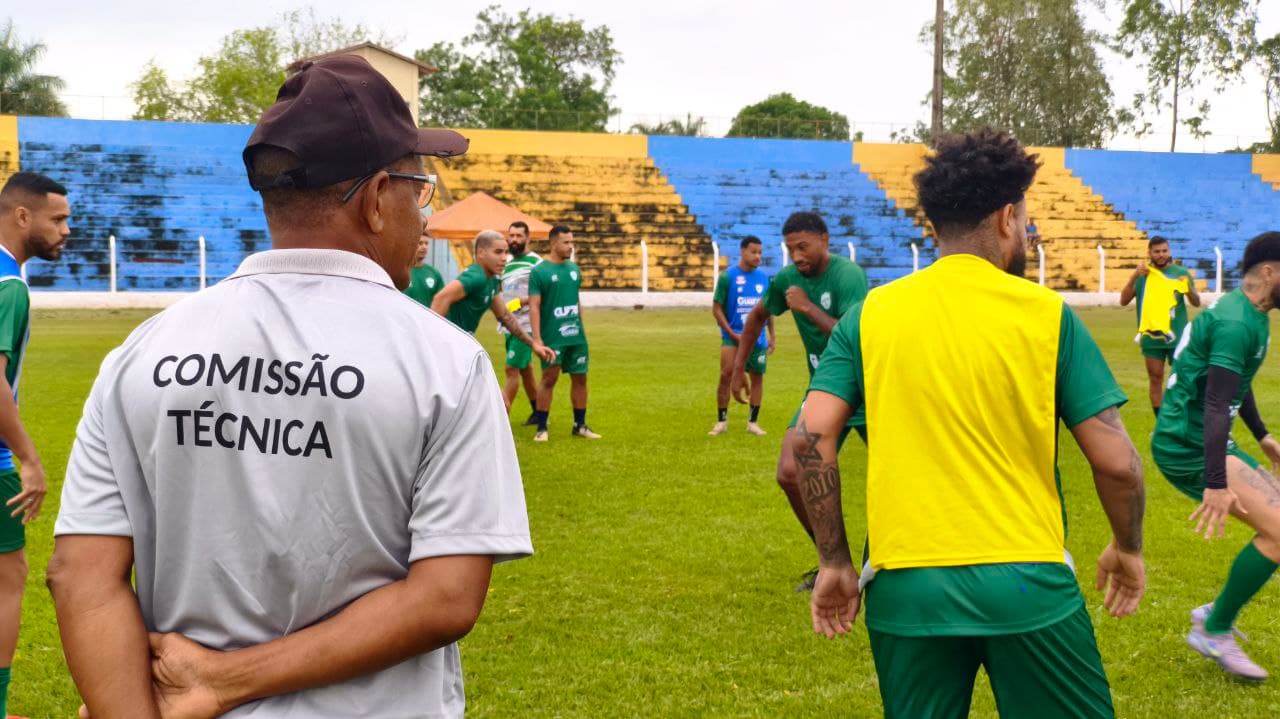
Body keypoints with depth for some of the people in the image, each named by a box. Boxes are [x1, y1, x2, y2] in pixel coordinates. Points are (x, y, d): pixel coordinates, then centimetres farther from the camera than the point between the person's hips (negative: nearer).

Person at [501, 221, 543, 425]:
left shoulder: (535, 262, -9)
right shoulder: (507, 262, 15)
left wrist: (520, 302, -22)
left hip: (526, 325, -8)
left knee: (512, 369, -10)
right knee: (525, 369, 15)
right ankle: (537, 412, 26)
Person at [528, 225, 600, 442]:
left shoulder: (574, 268, 10)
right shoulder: (539, 271, -8)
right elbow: (534, 307, -11)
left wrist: (581, 326, 16)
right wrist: (537, 339, -17)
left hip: (576, 336, 6)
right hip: (553, 338, -6)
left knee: (580, 378, 8)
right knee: (549, 379, -3)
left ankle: (580, 425, 20)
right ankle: (542, 427, 6)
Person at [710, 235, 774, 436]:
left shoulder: (764, 277, 4)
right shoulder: (728, 276, -7)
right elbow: (716, 308, -5)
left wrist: (772, 335, 12)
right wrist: (732, 334, -12)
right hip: (733, 336, -4)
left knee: (757, 377, 6)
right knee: (726, 375, -12)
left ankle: (753, 422, 17)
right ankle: (722, 421, 2)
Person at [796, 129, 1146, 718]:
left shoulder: (870, 314, 3)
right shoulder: (1046, 314, -3)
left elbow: (811, 438, -5)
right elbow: (1115, 462, -4)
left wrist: (834, 562, 4)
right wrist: (1128, 548, 13)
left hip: (903, 591, 2)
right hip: (1028, 586, -2)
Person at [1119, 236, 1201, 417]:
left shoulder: (1181, 272, -1)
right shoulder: (1142, 274, 2)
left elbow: (1196, 303, 0)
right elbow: (1124, 301, -6)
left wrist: (1189, 288, -22)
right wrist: (1133, 277, -20)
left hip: (1177, 336, -1)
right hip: (1151, 337, 1)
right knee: (1155, 378, 6)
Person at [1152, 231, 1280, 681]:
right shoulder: (1236, 323, -21)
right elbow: (1216, 404, -28)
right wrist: (1217, 484, -32)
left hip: (1206, 445, 10)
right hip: (1188, 450, -10)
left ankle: (1216, 616, 18)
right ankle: (1214, 632, -4)